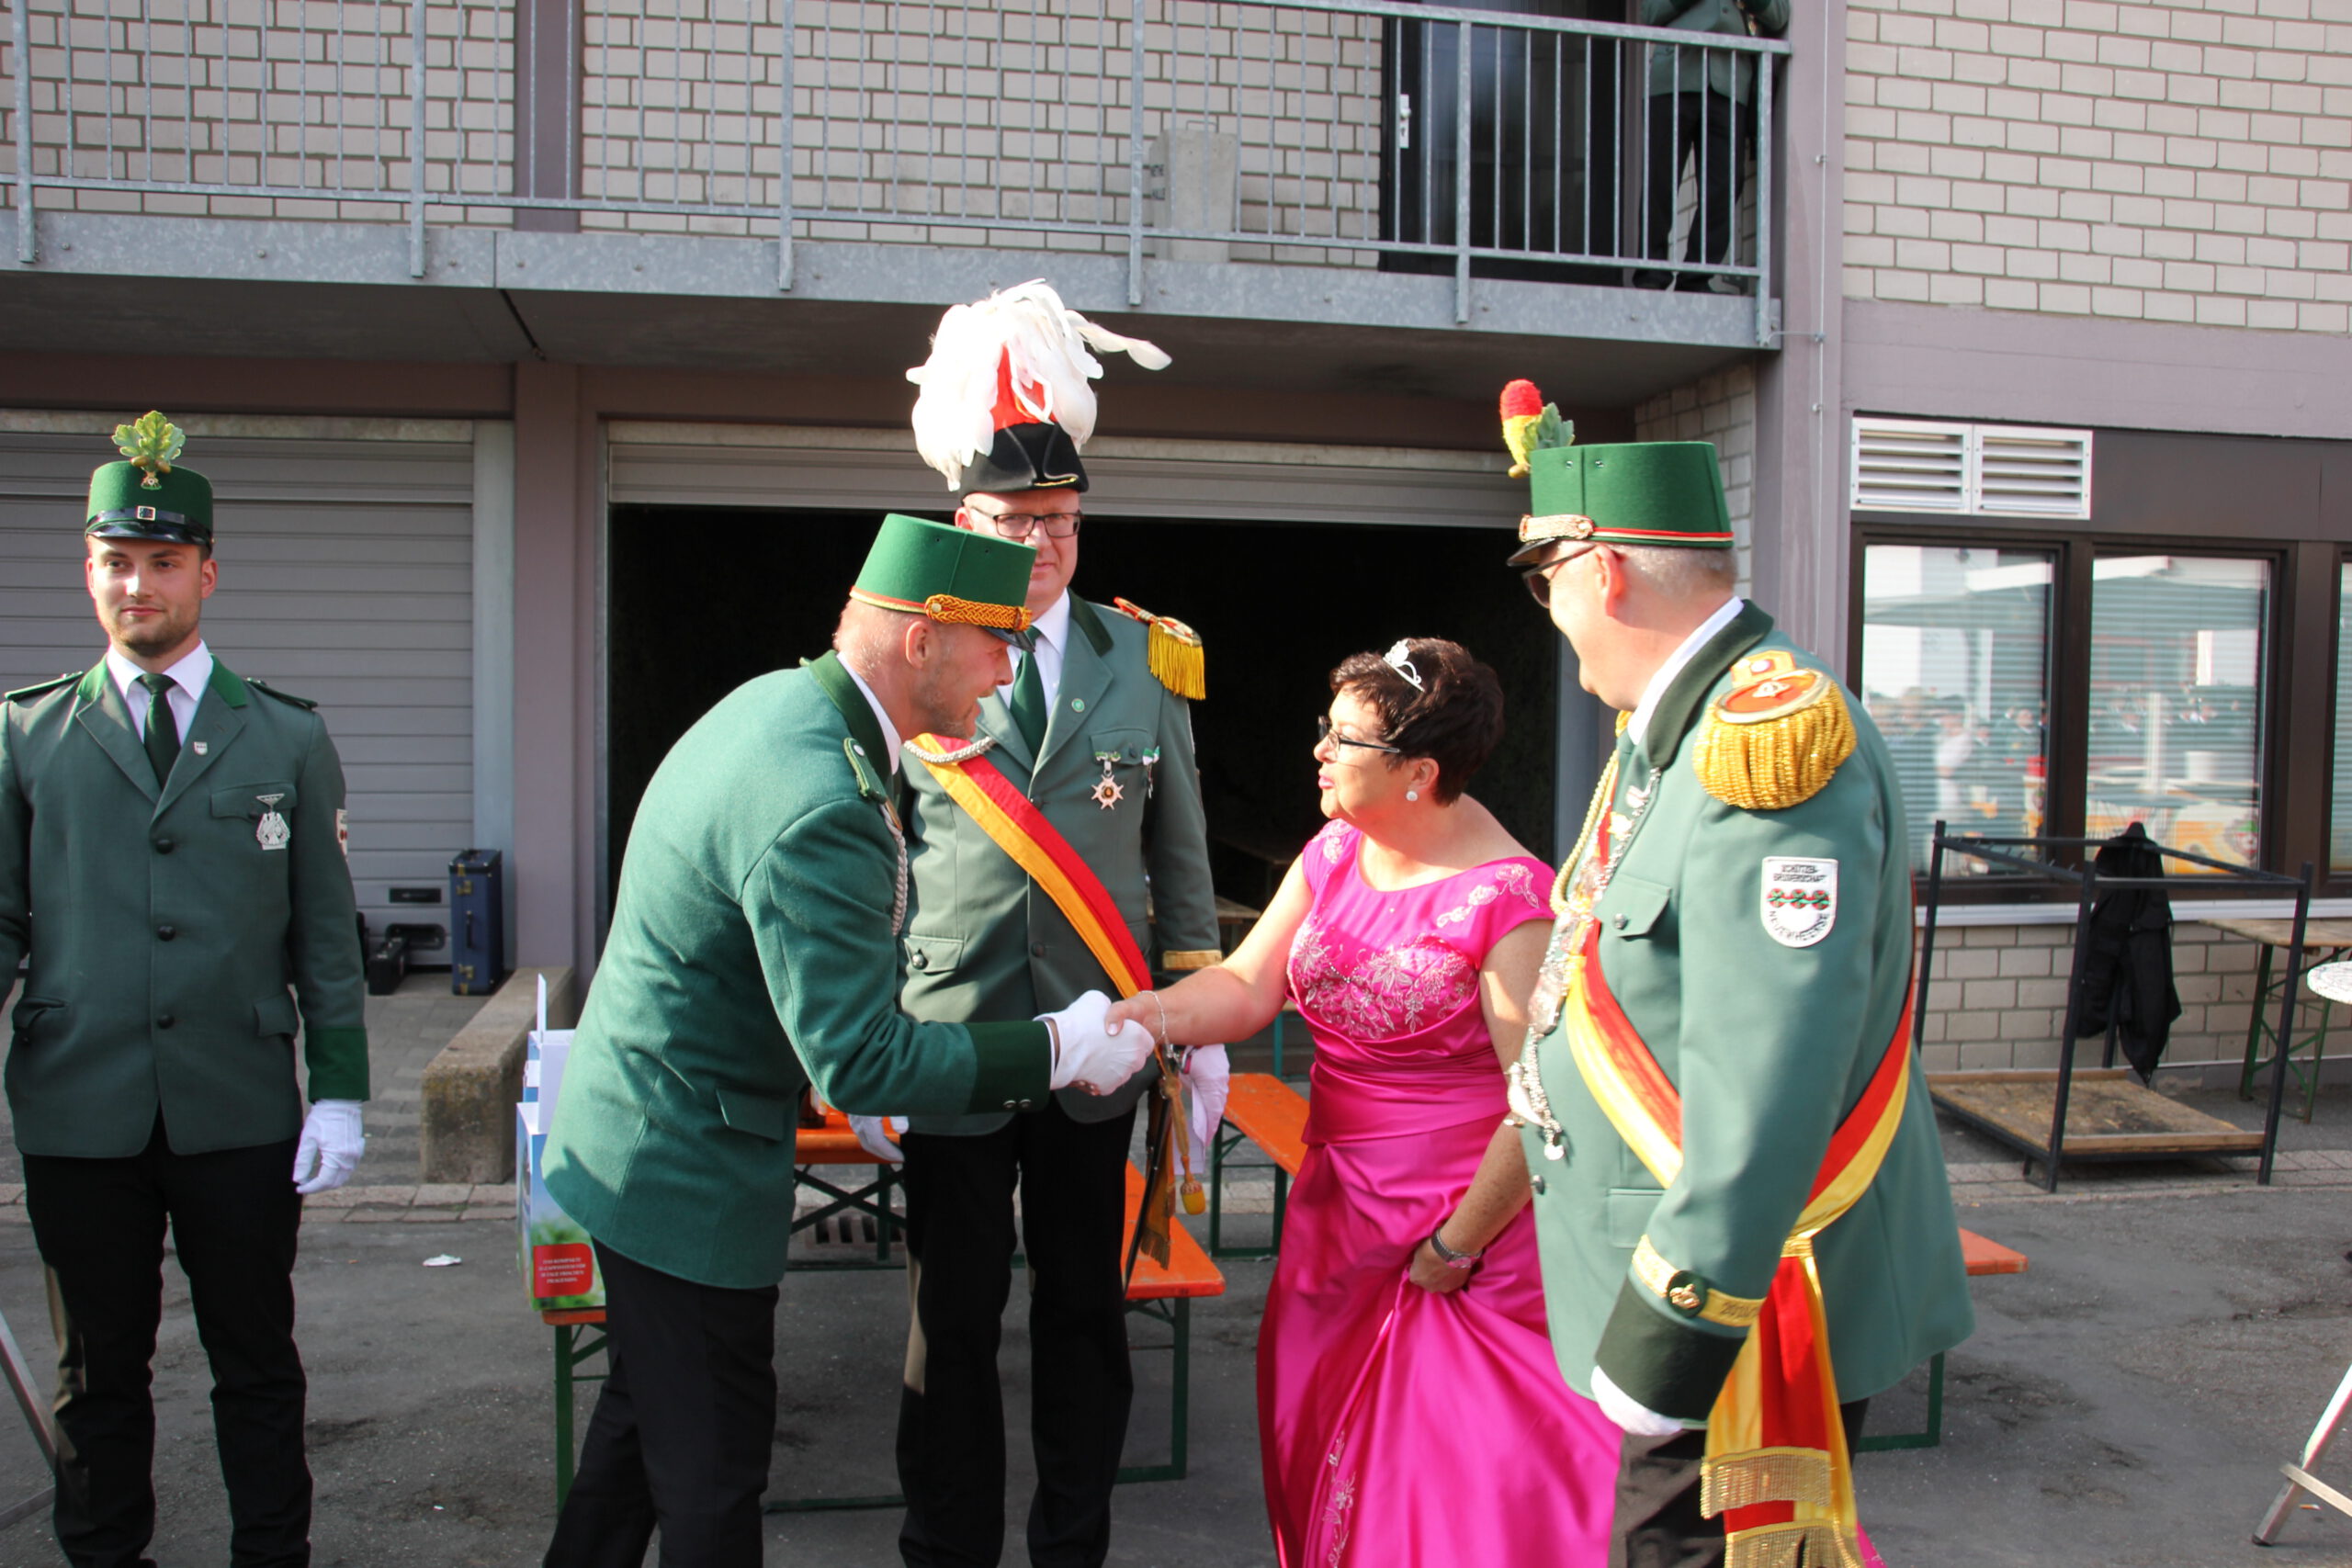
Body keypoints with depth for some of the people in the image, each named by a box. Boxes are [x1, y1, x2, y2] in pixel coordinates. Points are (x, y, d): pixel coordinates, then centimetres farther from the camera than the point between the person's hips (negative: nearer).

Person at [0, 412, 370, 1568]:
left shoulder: (287, 739, 4)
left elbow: (326, 931, 4)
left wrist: (340, 1091, -2)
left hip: (242, 1115, 0)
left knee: (256, 1366, 11)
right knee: (98, 1373, 14)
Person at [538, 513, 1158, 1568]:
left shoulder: (778, 700, 1)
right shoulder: (821, 810, -32)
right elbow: (863, 1063, -30)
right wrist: (1060, 1049, -22)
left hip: (629, 1135, 10)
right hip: (690, 1176, -10)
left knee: (647, 1409, 28)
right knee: (713, 1470, 9)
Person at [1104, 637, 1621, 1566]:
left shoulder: (1505, 901, -21)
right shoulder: (1334, 854, 3)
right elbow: (1248, 984, 1)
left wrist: (1453, 1247, -14)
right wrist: (1155, 1015, -20)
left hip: (1469, 1225, -7)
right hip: (1342, 1210, 7)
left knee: (1458, 1481, 3)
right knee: (1316, 1438, 17)